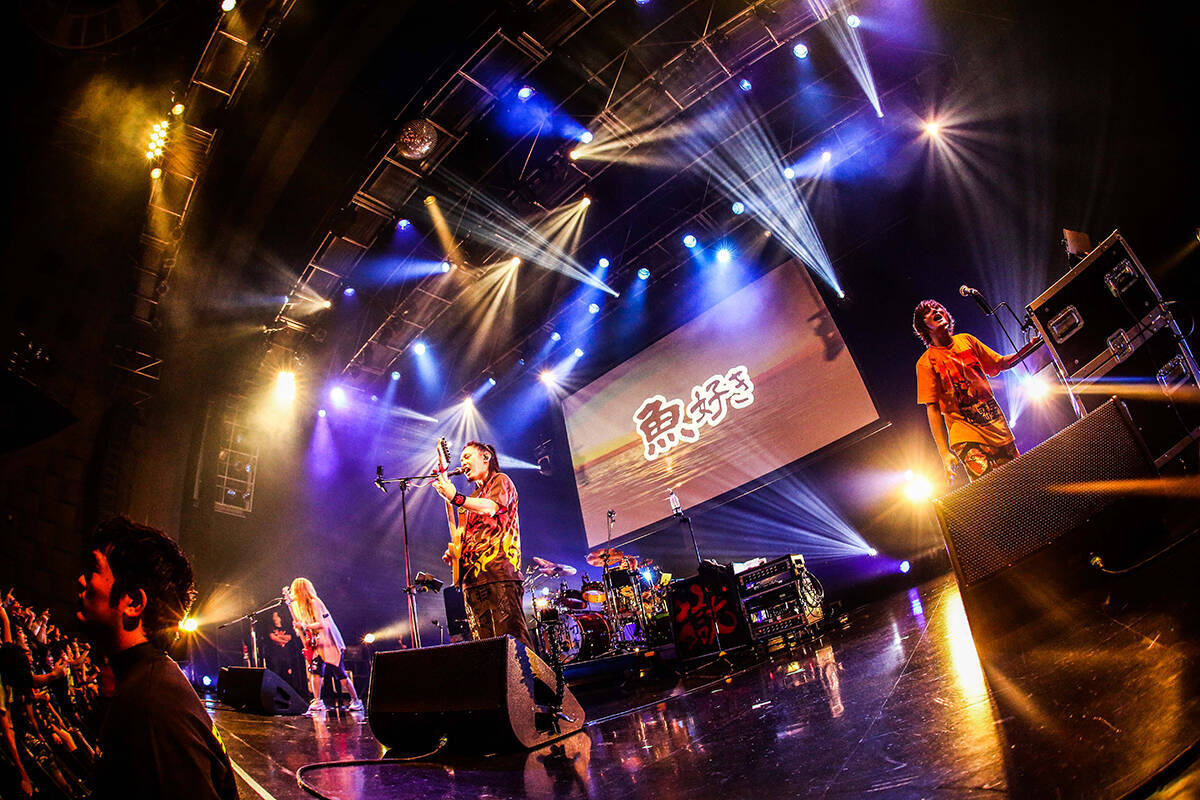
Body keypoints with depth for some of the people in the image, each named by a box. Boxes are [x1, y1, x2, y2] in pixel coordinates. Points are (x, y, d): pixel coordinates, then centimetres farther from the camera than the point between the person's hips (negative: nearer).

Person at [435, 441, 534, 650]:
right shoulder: (474, 496, 30)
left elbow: (489, 508, -14)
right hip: (473, 575, 8)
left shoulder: (500, 480, 7)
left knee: (511, 636, -16)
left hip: (498, 569, -8)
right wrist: (454, 551, 12)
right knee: (484, 645, 1)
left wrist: (456, 498, -24)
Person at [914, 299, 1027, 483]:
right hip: (967, 437, -5)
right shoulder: (926, 362, -3)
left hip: (998, 425, 5)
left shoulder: (966, 340, 12)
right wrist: (944, 453, -14)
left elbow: (1000, 363, 24)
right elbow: (932, 409, -7)